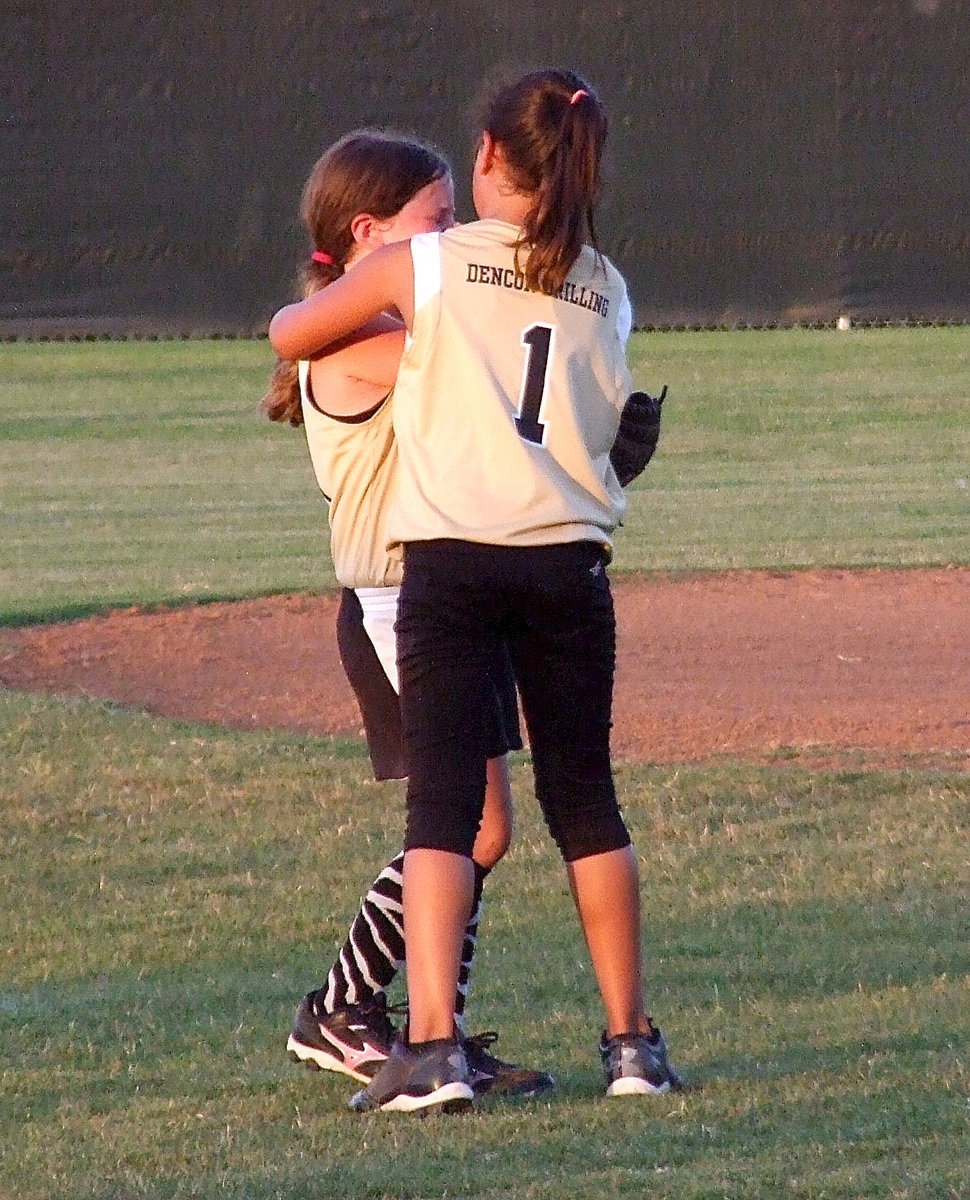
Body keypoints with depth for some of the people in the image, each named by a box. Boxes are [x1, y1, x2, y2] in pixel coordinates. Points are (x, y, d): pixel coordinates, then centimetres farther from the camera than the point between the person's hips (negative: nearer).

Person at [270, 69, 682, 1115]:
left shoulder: (426, 265, 0)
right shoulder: (606, 290, 10)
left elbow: (289, 333, 9)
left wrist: (343, 312, 34)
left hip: (450, 558, -3)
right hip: (569, 559, 3)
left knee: (443, 802, -5)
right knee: (585, 801, 14)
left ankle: (431, 1044, -18)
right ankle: (631, 1040, 19)